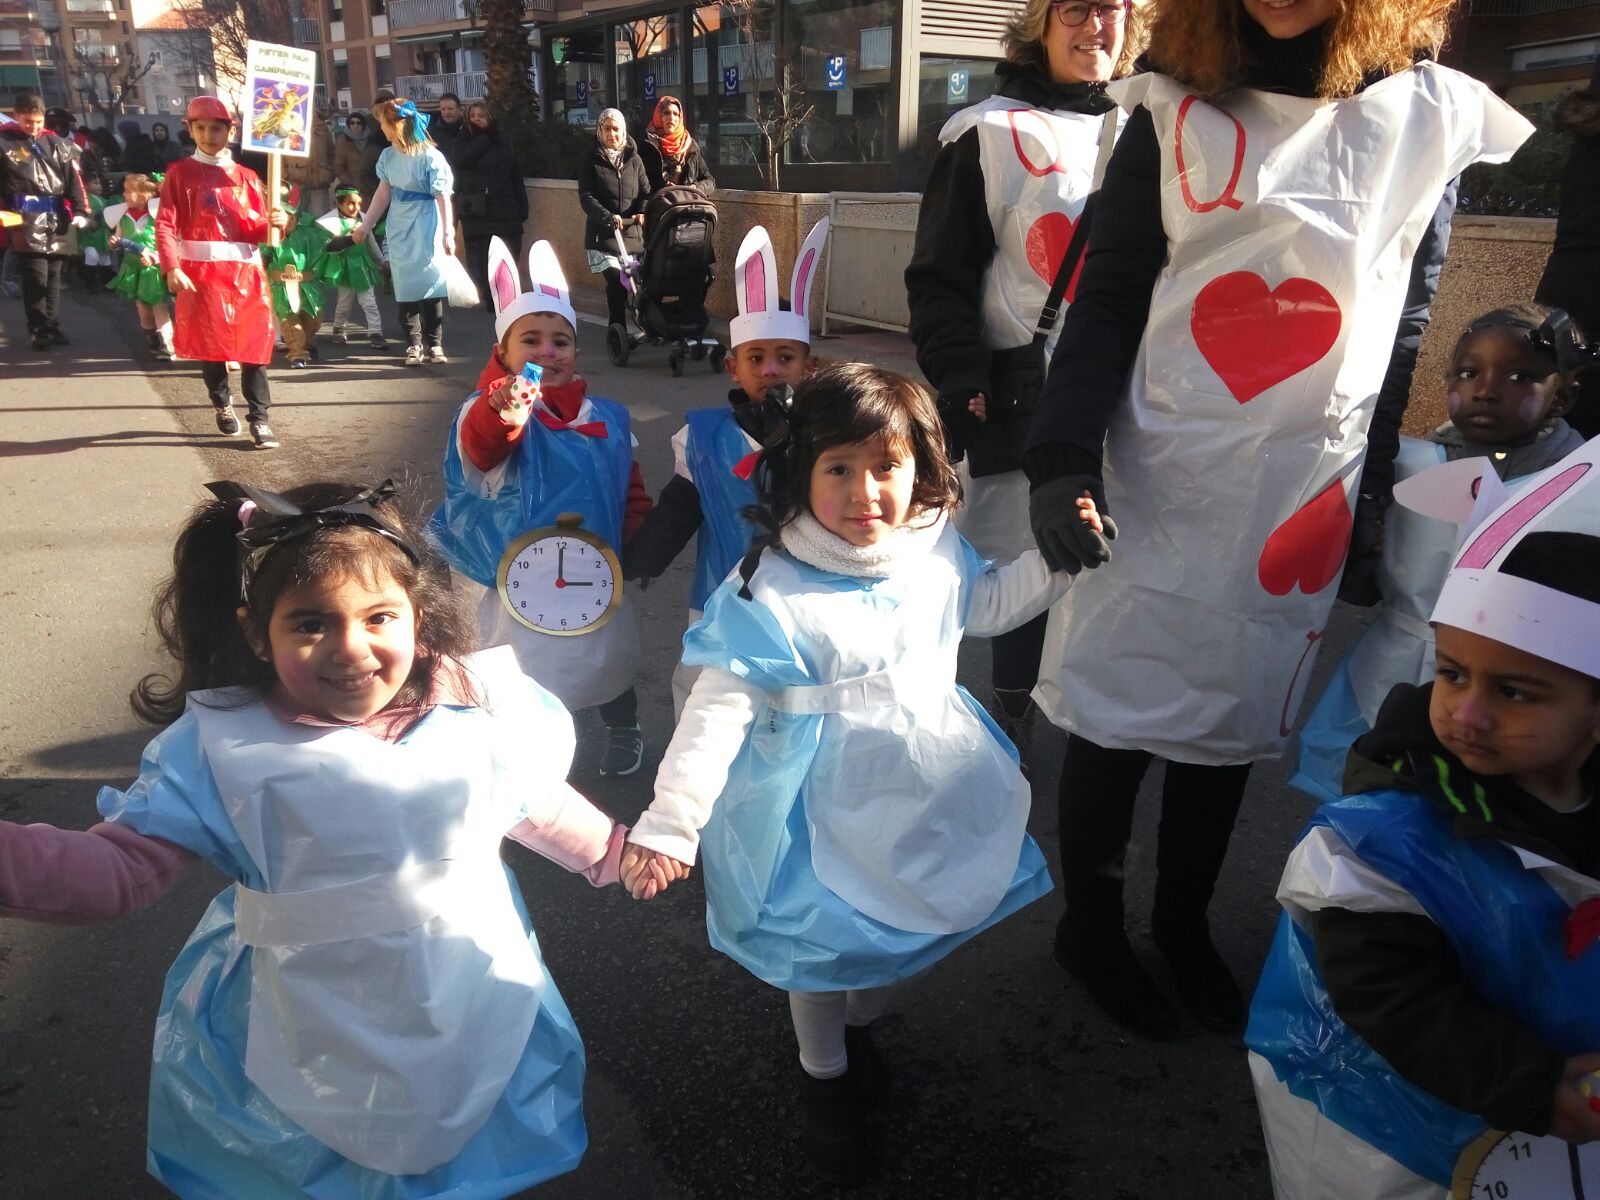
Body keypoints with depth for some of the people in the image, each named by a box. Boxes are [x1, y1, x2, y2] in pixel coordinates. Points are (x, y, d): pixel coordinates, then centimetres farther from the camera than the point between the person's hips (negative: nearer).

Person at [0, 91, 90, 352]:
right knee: (35, 277, -7)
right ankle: (39, 331, 1)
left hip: (56, 222, 4)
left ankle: (53, 327, 18)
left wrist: (80, 212, -2)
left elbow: (74, 180, 9)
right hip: (26, 224, -4)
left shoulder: (57, 144, 14)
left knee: (53, 277, 10)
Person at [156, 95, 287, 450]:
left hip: (246, 273, 2)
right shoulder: (180, 173, 5)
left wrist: (275, 222, -12)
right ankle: (223, 404, 25)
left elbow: (258, 231, 11)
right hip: (201, 272, -2)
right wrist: (172, 270, -18)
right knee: (209, 344, 4)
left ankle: (259, 420, -1)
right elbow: (165, 225, -5)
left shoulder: (247, 176, 13)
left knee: (254, 347, -3)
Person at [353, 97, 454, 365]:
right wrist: (365, 225, 15)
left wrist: (448, 233, -14)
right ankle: (413, 344, 10)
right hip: (399, 229, 5)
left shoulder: (430, 156, -13)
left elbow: (443, 198, -12)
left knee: (429, 283, -3)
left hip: (426, 229, -5)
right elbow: (383, 193, 13)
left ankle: (435, 343, 8)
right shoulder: (388, 156, 5)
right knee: (405, 286, 4)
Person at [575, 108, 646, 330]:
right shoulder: (590, 159, 2)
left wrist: (642, 212, -13)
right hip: (603, 233, -3)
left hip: (633, 232, 4)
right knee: (616, 282, -15)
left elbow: (646, 191, 10)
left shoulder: (633, 158, 12)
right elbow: (586, 196, -6)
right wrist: (608, 217, -23)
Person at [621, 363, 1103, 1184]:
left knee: (890, 930, 25)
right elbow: (719, 710, -27)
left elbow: (987, 604, 12)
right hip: (826, 812, -5)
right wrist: (670, 823, -31)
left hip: (920, 798, 5)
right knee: (824, 945, 16)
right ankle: (825, 1080, 45)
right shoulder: (773, 593, -28)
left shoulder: (936, 553, -10)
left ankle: (860, 1028, 57)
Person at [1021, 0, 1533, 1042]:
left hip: (1308, 490, 2)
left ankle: (1184, 925, 35)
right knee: (1117, 710, 4)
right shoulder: (1175, 113, 2)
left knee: (1234, 720, 12)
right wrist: (1064, 456, -13)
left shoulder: (1435, 112, 6)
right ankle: (1092, 926, 28)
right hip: (1153, 479, -1)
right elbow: (1108, 300, -2)